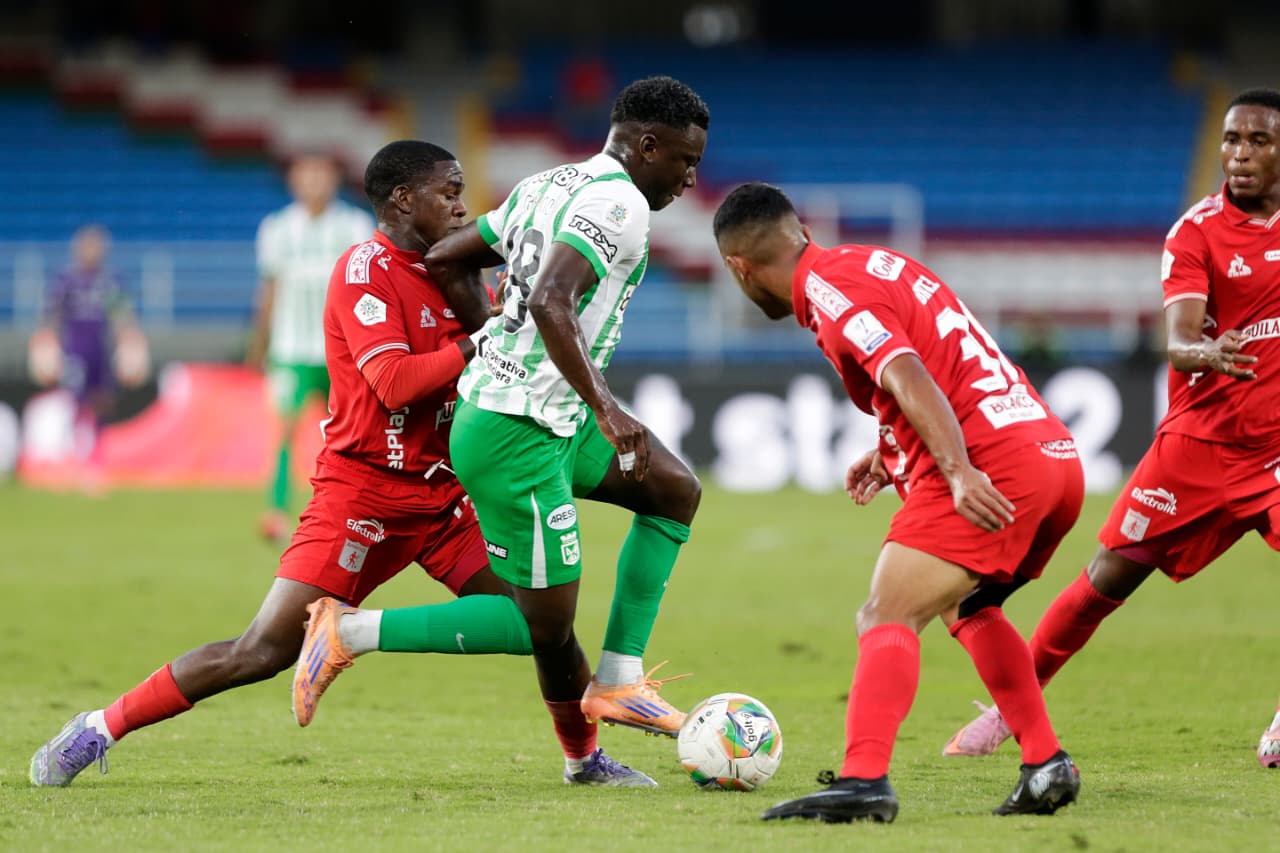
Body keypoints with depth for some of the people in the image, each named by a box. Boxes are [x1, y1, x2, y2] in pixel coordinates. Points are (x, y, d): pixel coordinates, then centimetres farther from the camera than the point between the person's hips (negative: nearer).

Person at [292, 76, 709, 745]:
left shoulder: (549, 185, 13)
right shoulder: (619, 203, -15)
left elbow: (442, 260, 16)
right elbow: (549, 302, -30)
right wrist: (606, 409, -31)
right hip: (515, 436, -11)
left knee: (675, 490, 15)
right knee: (546, 630, -3)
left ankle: (617, 681, 14)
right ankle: (350, 633, 0)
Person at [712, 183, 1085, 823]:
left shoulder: (829, 286, -5)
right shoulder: (869, 262, 24)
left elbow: (907, 374, -21)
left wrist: (959, 471, -31)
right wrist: (893, 456, 27)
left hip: (996, 473, -9)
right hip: (1058, 458, 9)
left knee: (888, 618, -16)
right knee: (964, 607, 30)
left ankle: (863, 780, -34)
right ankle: (1045, 764, 21)